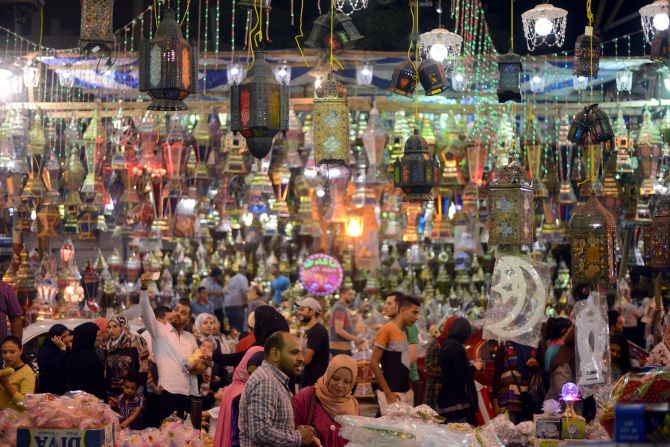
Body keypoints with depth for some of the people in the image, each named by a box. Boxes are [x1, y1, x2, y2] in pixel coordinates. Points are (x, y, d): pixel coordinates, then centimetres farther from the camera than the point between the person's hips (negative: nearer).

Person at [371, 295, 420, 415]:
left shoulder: (404, 332, 13)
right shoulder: (387, 329, -9)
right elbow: (374, 363, -13)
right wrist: (388, 393, -15)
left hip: (407, 392, 7)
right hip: (392, 393, -7)